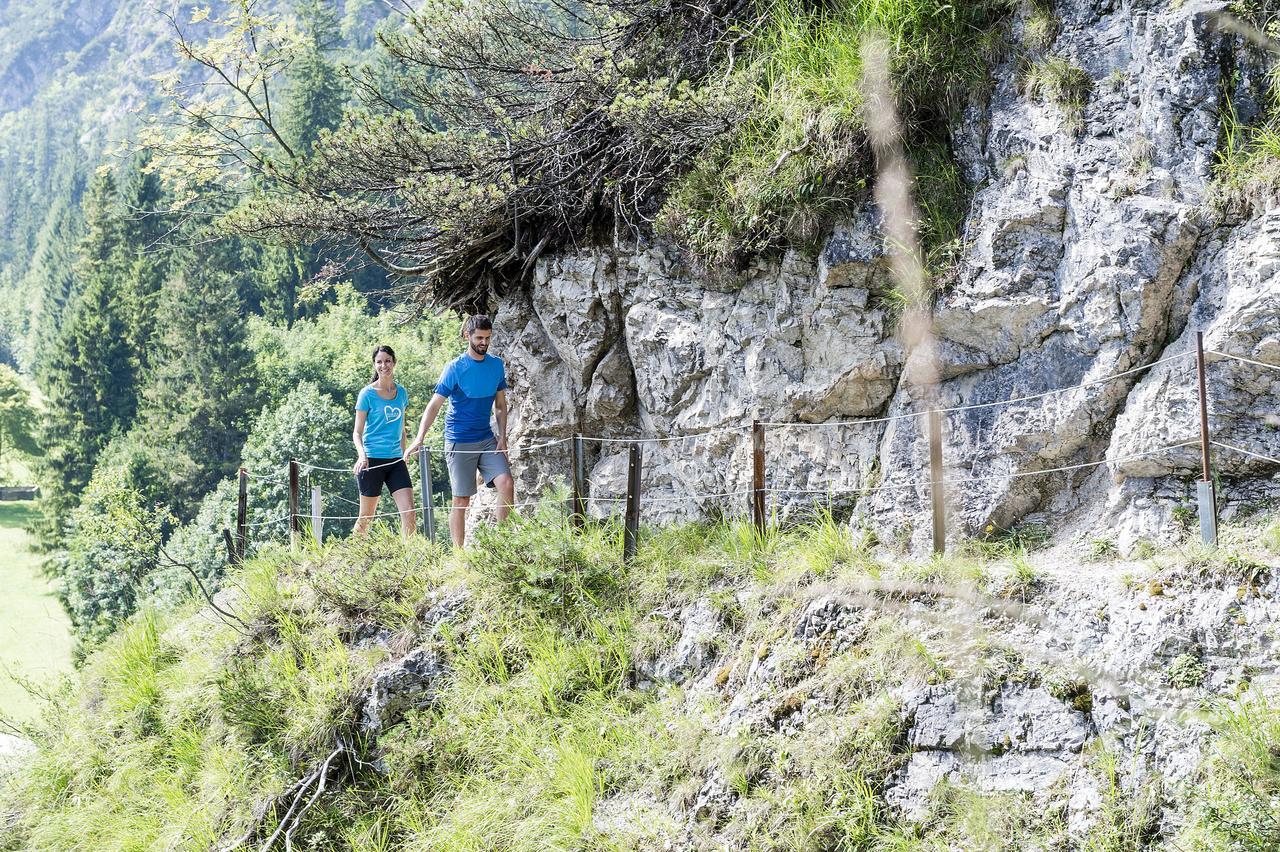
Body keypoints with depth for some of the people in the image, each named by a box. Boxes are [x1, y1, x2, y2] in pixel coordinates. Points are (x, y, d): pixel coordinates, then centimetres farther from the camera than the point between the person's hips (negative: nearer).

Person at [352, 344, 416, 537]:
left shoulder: (401, 392, 10)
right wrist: (362, 455, -21)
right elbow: (357, 432, -4)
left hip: (396, 460, 4)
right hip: (372, 460, -4)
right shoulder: (367, 393, -4)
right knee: (367, 516, 3)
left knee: (409, 513, -9)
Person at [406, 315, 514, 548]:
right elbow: (434, 405, -12)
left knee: (507, 484, -13)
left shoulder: (497, 365, 5)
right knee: (461, 500, -2)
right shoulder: (455, 368, -9)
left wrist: (502, 436, 3)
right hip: (459, 442, -4)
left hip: (487, 439, 4)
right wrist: (419, 438, -23)